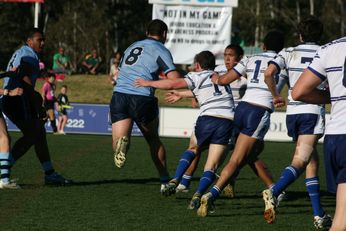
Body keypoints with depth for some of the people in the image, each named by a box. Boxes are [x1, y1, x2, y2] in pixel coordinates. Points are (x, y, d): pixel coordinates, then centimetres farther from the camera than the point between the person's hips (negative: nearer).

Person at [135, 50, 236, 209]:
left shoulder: (198, 76, 11)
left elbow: (173, 84, -1)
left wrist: (149, 83, 10)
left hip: (207, 117, -2)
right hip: (228, 120, 2)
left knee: (192, 150, 26)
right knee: (211, 167, 2)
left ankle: (175, 181, 13)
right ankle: (198, 194, -17)